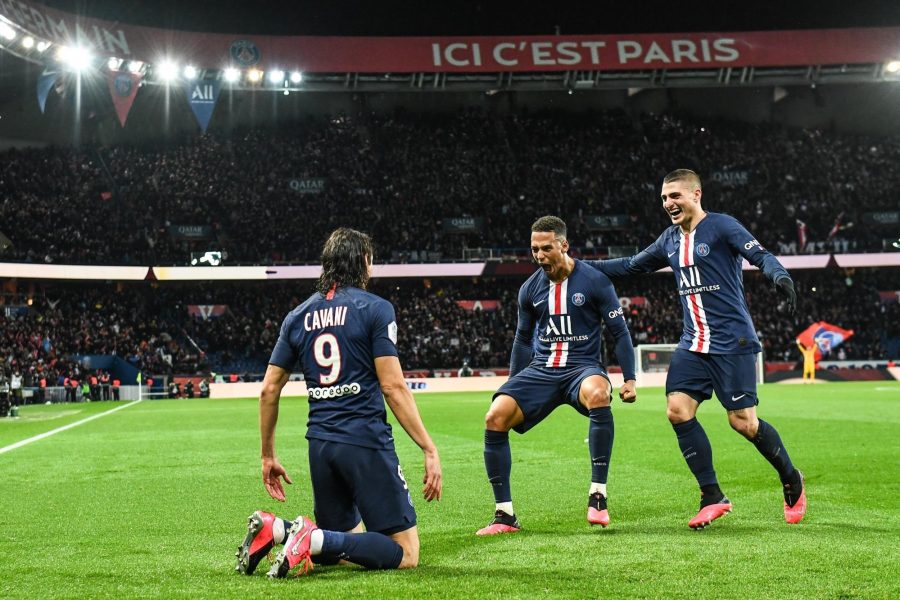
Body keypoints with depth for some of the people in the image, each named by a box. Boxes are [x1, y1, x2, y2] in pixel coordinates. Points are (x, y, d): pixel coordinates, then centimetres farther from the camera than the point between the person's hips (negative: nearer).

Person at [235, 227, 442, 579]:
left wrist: (268, 456, 21)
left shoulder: (298, 316, 13)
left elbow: (269, 390, 12)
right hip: (366, 443, -6)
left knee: (344, 542, 23)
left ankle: (274, 529, -3)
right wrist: (430, 450, -8)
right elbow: (393, 386, -11)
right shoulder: (375, 309, -4)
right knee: (404, 555, -2)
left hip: (320, 444, 6)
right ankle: (314, 538, -23)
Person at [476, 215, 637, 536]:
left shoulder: (595, 281, -5)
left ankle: (597, 497, -30)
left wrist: (629, 379, -7)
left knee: (598, 394, -41)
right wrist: (513, 387, 20)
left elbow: (620, 332, 1)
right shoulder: (529, 289, 7)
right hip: (540, 369, 4)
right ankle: (505, 515, -9)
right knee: (495, 418, -19)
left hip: (582, 367, -4)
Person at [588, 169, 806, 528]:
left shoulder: (721, 226, -7)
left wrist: (780, 277, -39)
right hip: (693, 344, 7)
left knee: (743, 421, -7)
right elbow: (631, 266, 24)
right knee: (678, 410, -8)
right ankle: (713, 497, 2)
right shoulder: (670, 239, 13)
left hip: (732, 342, -7)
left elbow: (761, 256, -18)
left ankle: (792, 481, 19)